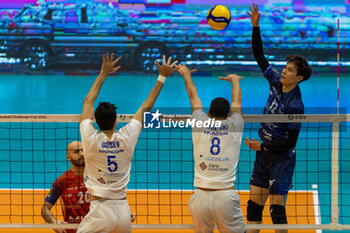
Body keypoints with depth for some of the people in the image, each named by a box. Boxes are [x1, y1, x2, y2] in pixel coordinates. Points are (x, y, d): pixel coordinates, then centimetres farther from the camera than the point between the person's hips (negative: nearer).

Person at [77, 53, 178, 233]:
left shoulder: (91, 139, -8)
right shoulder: (127, 138, -2)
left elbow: (88, 101, 7)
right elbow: (146, 106, 12)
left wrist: (103, 74, 16)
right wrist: (162, 77, 21)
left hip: (101, 211, -4)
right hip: (124, 210, 4)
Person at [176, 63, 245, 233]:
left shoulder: (200, 123, 4)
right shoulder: (234, 126, 4)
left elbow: (193, 97, 23)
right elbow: (237, 100, 25)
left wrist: (186, 74, 41)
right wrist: (234, 80, 44)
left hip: (201, 196, 1)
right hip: (226, 197, -1)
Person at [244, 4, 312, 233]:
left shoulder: (295, 106, -22)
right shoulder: (276, 81, -3)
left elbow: (291, 142, -19)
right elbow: (259, 56, 5)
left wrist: (263, 146, -20)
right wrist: (255, 26, -4)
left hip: (281, 158, -7)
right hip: (264, 155, 7)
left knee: (277, 209, -5)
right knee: (254, 204, 9)